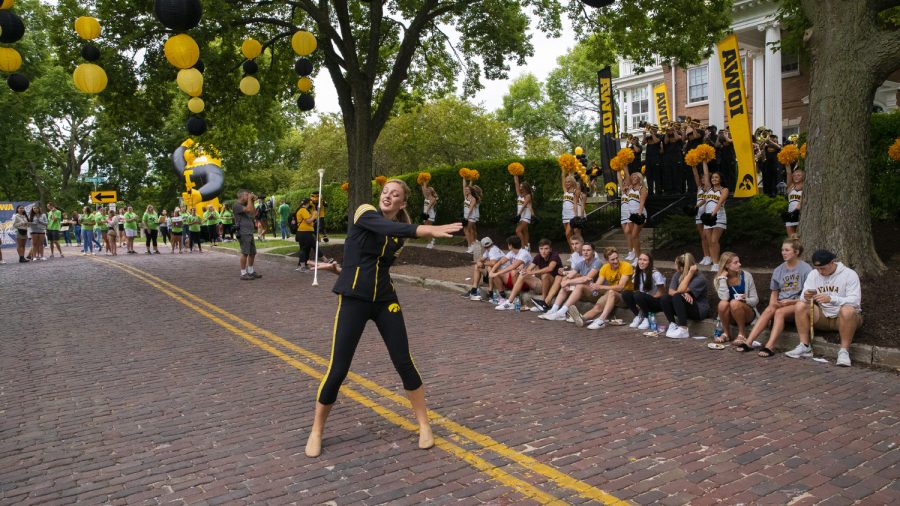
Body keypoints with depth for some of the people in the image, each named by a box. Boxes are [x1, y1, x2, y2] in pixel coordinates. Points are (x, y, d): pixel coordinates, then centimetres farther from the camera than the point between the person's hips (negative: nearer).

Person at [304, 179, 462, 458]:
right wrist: (429, 229, -42)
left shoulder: (399, 231, 7)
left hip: (385, 299, 4)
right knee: (338, 369, -3)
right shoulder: (365, 212, -7)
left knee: (404, 362, 1)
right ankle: (316, 431, 18)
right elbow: (387, 229, -30)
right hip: (353, 299, -4)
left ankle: (424, 425, 18)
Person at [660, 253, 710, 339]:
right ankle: (672, 325, -10)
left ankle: (683, 330, -31)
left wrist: (690, 273, -28)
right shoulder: (677, 275, 3)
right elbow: (671, 291, -9)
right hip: (685, 308, 6)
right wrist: (683, 294, -28)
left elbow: (680, 290, -29)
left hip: (700, 310, -6)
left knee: (677, 297, -32)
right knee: (665, 298, -20)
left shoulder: (699, 278, -17)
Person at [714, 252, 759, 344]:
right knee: (723, 303, -30)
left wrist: (746, 300, -27)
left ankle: (741, 335, -17)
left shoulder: (746, 276, -8)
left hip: (747, 314, -1)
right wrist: (723, 278, -21)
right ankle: (726, 333, -9)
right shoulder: (718, 279, -6)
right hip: (729, 316, 1)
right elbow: (724, 298, -24)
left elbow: (755, 299, -5)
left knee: (735, 303, -32)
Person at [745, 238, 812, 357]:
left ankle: (770, 347, -43)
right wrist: (773, 302, -1)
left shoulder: (806, 269, -2)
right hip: (780, 304, 4)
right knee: (769, 310, -28)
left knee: (779, 312, -34)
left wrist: (790, 301, -15)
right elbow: (774, 292, 20)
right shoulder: (779, 270, 15)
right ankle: (748, 342, -38)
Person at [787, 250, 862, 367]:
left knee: (847, 310, -37)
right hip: (822, 316, 4)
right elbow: (803, 299, -3)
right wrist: (806, 297, -29)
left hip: (843, 318, -4)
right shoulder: (813, 274, 3)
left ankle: (844, 351, -26)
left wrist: (831, 299, -37)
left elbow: (855, 301, -22)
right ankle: (805, 347, -15)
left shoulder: (849, 274, -10)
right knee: (799, 305, -18)